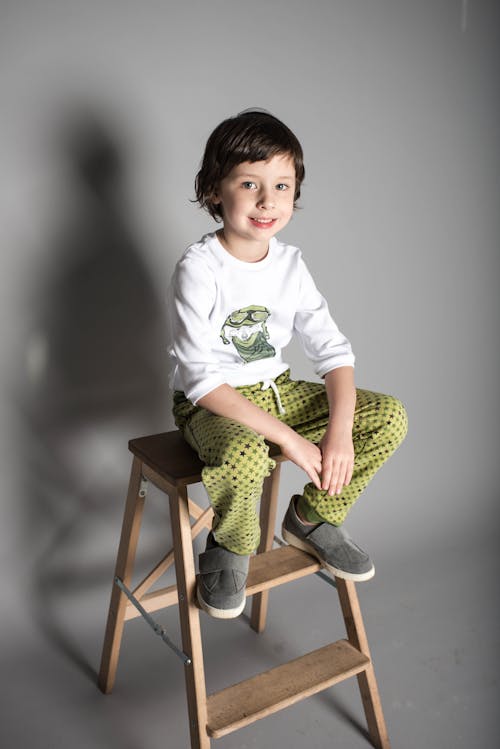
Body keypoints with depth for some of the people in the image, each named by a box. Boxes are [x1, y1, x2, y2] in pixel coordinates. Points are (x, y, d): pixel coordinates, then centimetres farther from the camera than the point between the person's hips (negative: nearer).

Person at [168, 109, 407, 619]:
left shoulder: (290, 263, 0)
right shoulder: (198, 268, -18)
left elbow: (332, 350, -2)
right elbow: (200, 377, -25)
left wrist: (340, 430, -18)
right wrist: (288, 439, -28)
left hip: (278, 391, 6)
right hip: (209, 406, -6)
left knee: (389, 417, -6)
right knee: (243, 456, -40)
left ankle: (311, 517, 11)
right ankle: (230, 547, -4)